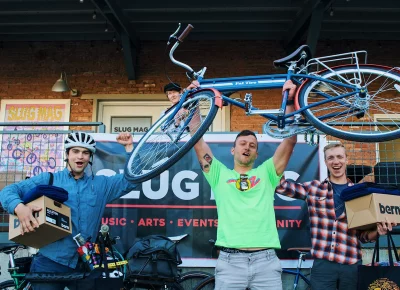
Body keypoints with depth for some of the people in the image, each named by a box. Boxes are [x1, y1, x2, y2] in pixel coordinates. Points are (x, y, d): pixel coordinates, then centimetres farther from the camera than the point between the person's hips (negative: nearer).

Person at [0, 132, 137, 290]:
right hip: (50, 262, -2)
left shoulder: (100, 184, 11)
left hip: (84, 264, 2)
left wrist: (129, 146, -1)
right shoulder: (48, 180, 4)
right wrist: (19, 207, -24)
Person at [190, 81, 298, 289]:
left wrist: (290, 102, 0)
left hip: (266, 259, 1)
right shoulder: (220, 174, 13)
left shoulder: (266, 173, 15)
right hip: (230, 260, -1)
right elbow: (197, 140, 8)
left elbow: (290, 140, 8)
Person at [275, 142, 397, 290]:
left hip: (352, 265, 2)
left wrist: (377, 231, -12)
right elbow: (281, 186, 2)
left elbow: (363, 234, 10)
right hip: (322, 264, -1)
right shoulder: (313, 188, 5)